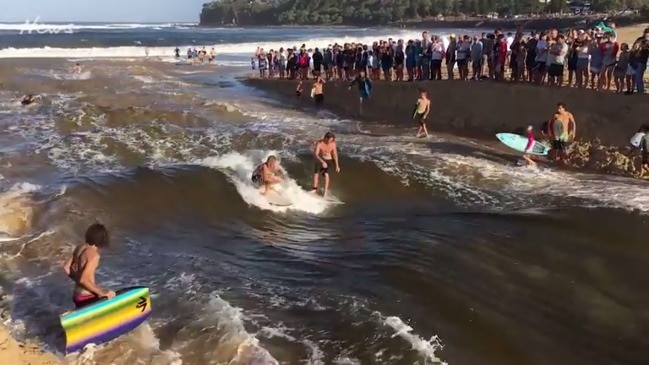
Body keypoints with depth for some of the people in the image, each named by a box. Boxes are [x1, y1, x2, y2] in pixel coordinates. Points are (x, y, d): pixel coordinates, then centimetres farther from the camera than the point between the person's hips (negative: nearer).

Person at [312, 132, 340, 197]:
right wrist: (322, 162, -42)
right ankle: (315, 189, 6)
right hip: (319, 160, 0)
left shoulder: (333, 144, -17)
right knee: (316, 173, -8)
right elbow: (315, 154, -29)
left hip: (328, 160, 0)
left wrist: (337, 165, -2)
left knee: (326, 174, -14)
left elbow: (335, 155, -5)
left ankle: (325, 191, -10)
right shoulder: (319, 143, -23)